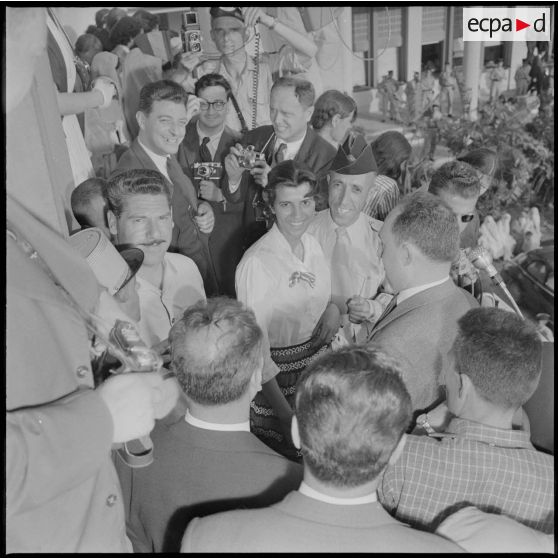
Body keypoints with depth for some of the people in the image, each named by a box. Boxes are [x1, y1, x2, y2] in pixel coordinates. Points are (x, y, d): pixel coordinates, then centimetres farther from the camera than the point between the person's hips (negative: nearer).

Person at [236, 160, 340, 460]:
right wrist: (285, 413, -21)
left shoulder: (313, 245, 0)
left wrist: (332, 308, -8)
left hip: (318, 360, 6)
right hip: (275, 374, -6)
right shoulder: (256, 263, -22)